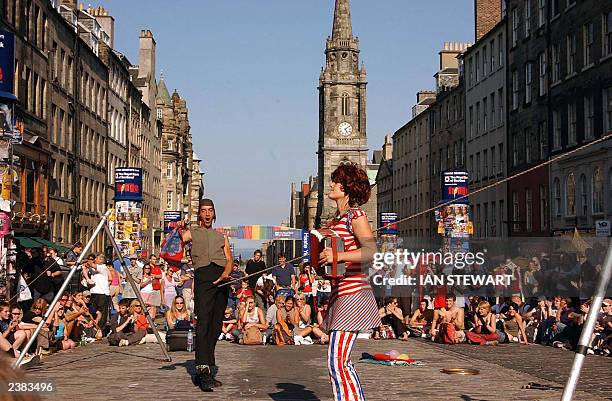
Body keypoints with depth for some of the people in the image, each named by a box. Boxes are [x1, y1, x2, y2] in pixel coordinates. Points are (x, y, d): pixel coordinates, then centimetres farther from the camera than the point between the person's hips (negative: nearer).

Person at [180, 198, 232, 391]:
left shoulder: (221, 237, 28)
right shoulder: (191, 232, 20)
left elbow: (229, 259, 13)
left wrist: (226, 272, -8)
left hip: (222, 278, 4)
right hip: (203, 276, -4)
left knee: (216, 325, 1)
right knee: (204, 321, -18)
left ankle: (207, 371, 7)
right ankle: (203, 369, -26)